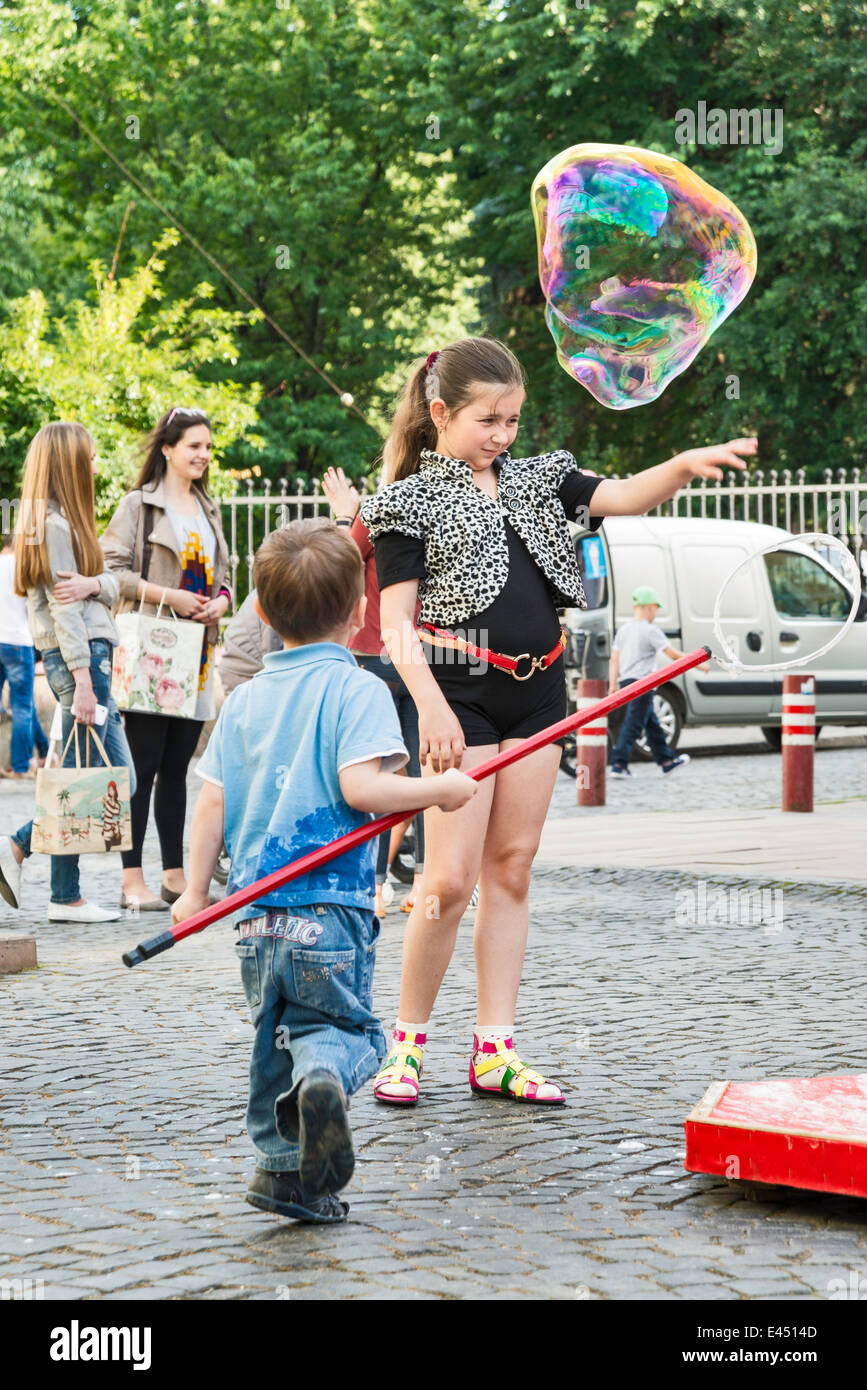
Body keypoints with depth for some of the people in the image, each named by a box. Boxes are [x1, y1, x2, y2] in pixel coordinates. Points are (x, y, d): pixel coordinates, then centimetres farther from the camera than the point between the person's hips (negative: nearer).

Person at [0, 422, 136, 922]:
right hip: (78, 656, -10)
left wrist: (94, 583, -10)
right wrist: (82, 680, -20)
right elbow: (62, 608, -16)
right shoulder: (53, 524, -11)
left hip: (90, 653, 10)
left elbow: (111, 583, 14)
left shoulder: (67, 520, 20)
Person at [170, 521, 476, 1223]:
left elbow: (212, 801, 7)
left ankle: (282, 1165, 16)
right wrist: (439, 789, -8)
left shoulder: (244, 698, 8)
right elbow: (359, 785, -21)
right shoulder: (358, 688, -7)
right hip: (333, 911, -4)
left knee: (274, 1033, 20)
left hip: (257, 914, 4)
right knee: (343, 1024, 9)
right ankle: (325, 1073, -24)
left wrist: (196, 890, 12)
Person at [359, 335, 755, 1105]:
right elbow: (396, 620, -8)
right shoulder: (411, 502, -2)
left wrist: (685, 465, -18)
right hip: (461, 692, -6)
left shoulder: (535, 479, 15)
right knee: (451, 879, -9)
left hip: (536, 690, 6)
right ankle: (408, 1042, 6)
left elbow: (622, 497, 3)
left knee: (511, 868, 7)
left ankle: (495, 1051, 11)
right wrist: (432, 708, -22)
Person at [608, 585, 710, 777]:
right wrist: (699, 665, -1)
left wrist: (613, 684, 7)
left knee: (652, 724, 17)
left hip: (625, 682, 8)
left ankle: (667, 760, 26)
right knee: (632, 725, -9)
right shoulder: (651, 631, -9)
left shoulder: (624, 630, 13)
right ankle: (619, 765, -15)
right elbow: (673, 654, -9)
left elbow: (614, 659, 9)